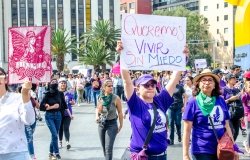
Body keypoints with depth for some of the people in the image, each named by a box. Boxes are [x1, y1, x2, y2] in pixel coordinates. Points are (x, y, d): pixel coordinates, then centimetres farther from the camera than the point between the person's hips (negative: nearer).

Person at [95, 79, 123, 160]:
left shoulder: (116, 98, -14)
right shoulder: (100, 98, -2)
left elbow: (120, 112, -7)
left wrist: (120, 126, -4)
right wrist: (97, 116, -6)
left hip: (112, 124, -5)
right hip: (101, 124, 5)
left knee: (108, 148, -11)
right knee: (104, 147, 15)